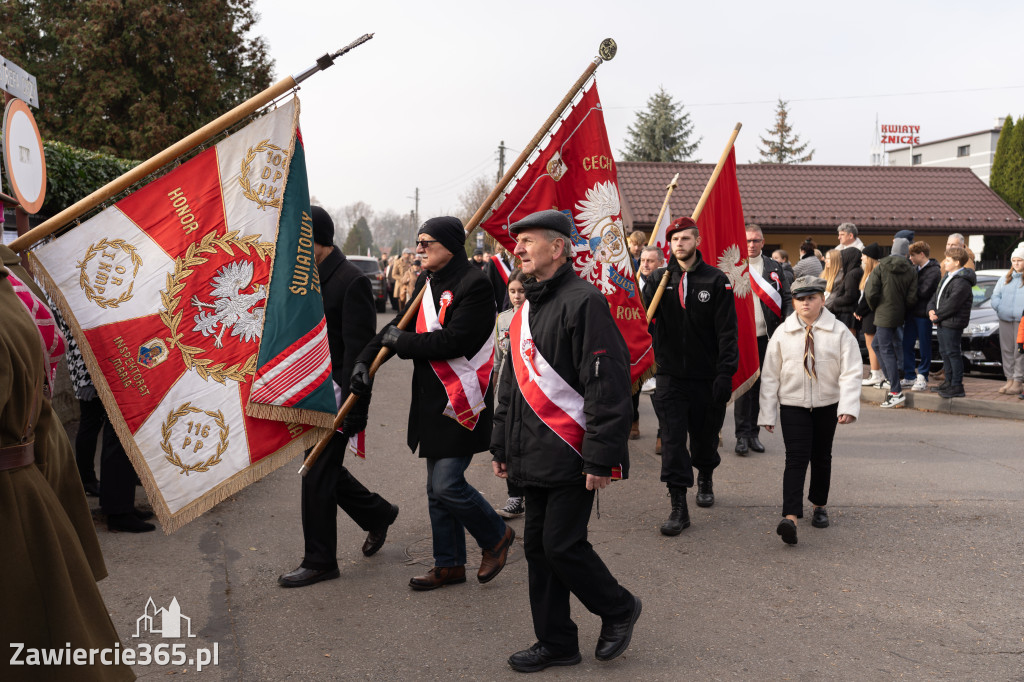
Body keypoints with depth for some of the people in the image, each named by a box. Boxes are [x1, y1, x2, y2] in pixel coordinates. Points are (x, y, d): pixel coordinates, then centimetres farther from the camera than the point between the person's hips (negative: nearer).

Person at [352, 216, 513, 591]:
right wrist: (364, 360, 0)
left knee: (447, 485, -10)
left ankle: (496, 535, 16)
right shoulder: (426, 283, 12)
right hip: (431, 401, 9)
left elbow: (453, 341, -24)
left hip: (461, 401, -9)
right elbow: (399, 326, 15)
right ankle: (449, 564, 27)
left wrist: (400, 341, -14)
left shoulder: (474, 284, -15)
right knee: (438, 487, 14)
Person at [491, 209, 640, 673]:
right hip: (536, 456, 9)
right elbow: (512, 383, 21)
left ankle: (618, 609, 20)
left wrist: (600, 459, -20)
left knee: (562, 545, -6)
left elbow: (607, 386, -18)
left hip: (571, 456, -9)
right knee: (538, 548, 11)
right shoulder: (527, 309, 15)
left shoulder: (583, 302, -13)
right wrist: (502, 446, 19)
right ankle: (555, 643, 24)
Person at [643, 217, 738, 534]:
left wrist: (725, 372, -11)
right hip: (670, 375, 1)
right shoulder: (660, 278, 5)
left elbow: (727, 330, -6)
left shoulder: (716, 280, -3)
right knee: (673, 439, -4)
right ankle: (678, 506, 0)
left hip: (706, 375, -1)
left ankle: (705, 479, 44)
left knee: (705, 434, 14)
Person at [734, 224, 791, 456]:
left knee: (759, 385, 9)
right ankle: (742, 435, 2)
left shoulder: (774, 268, 10)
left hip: (766, 336, 3)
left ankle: (753, 432, 18)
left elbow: (787, 298, 10)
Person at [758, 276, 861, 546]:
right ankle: (790, 517, -21)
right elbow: (770, 374, 1)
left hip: (827, 405, 1)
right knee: (796, 459, -11)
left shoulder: (839, 332, -5)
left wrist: (848, 406, -22)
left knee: (821, 457, 14)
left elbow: (851, 372, -9)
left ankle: (819, 506, 34)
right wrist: (767, 413, 0)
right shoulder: (782, 333, -2)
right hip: (793, 405, -1)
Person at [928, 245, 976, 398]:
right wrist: (931, 309, -1)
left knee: (953, 353, -6)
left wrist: (937, 316, -12)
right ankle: (949, 381, 29)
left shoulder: (962, 282, -18)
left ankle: (957, 386, 0)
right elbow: (936, 295, 17)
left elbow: (952, 305, -21)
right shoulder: (948, 277, 14)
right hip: (942, 322, 10)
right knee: (944, 351, 17)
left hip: (953, 323, -10)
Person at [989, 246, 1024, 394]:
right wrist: (999, 307, -5)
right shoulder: (1005, 278, 17)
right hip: (1005, 319, 5)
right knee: (1007, 349, 7)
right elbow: (995, 296, 16)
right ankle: (1009, 380, 16)